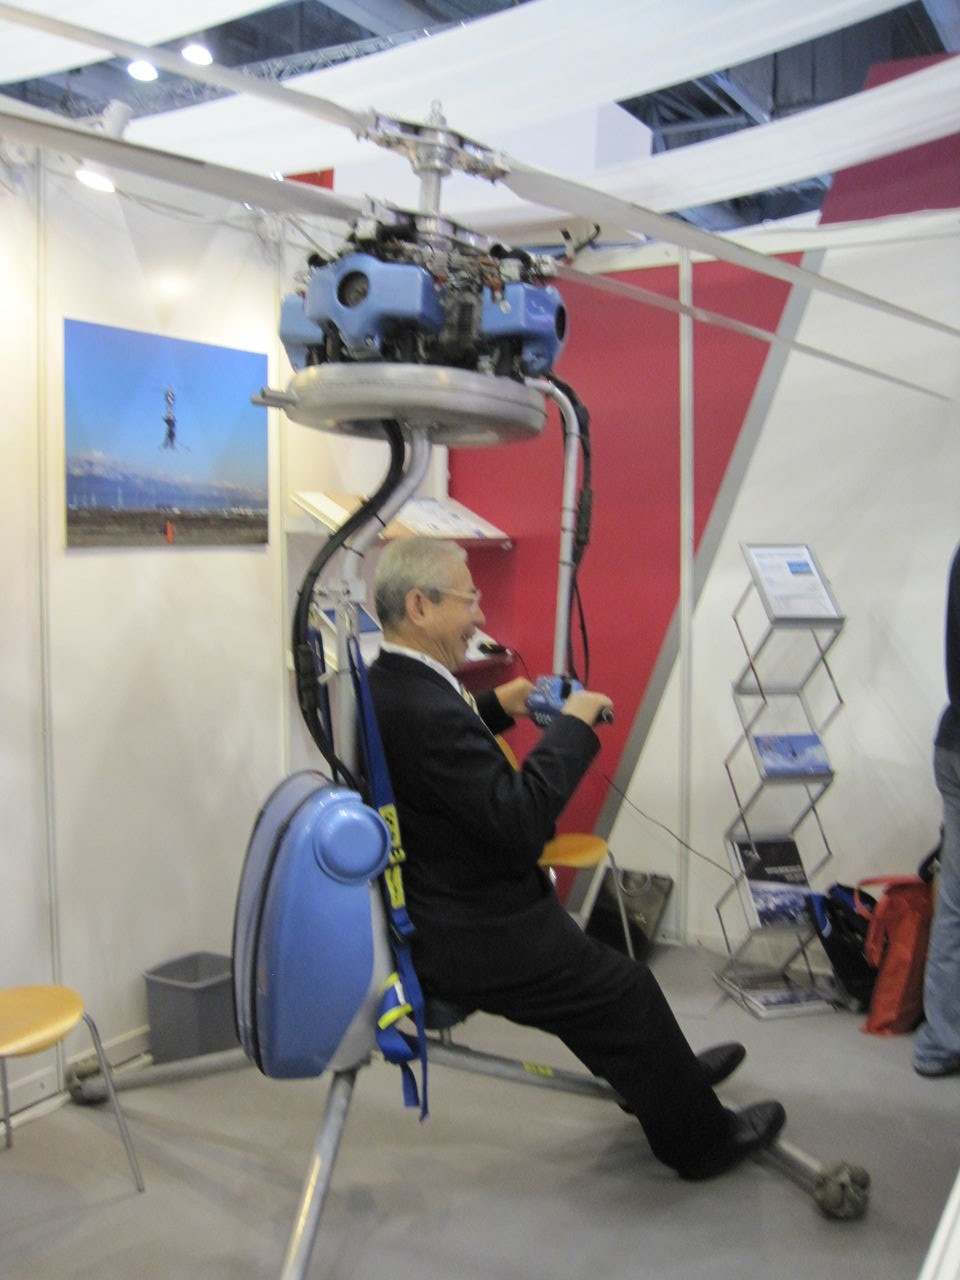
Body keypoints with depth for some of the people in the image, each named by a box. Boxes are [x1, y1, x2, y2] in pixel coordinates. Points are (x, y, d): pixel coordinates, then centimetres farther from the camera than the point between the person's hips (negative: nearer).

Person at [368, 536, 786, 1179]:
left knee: (589, 956, 28)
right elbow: (521, 819, -31)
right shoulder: (428, 711, -32)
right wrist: (573, 724, -21)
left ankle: (665, 1078, 49)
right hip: (475, 942, -10)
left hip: (424, 915, 10)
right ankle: (701, 1137, 28)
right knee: (628, 990, 6)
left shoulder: (382, 686, 0)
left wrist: (495, 707, 8)